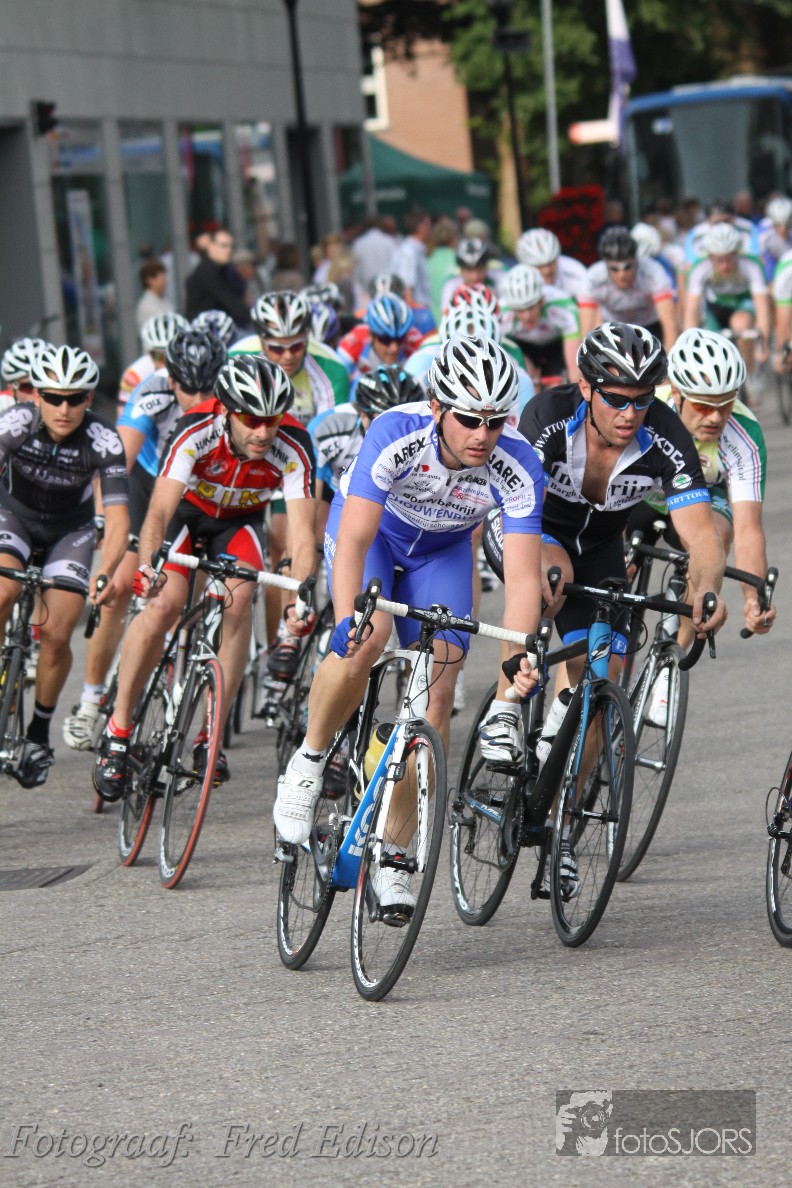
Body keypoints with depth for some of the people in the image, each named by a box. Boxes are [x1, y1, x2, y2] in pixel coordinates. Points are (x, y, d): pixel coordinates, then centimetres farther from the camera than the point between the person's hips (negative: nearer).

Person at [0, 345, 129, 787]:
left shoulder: (103, 441, -29)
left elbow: (118, 519, -32)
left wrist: (107, 572, -51)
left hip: (70, 528, 0)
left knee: (55, 634, -14)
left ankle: (39, 734, 7)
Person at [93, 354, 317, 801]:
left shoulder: (293, 449, -31)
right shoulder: (196, 432, -35)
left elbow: (303, 534, -35)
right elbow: (160, 510, -43)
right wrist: (147, 565, -62)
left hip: (240, 520, 2)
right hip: (187, 510, -2)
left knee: (239, 602, -25)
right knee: (165, 603, -24)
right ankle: (119, 728, -7)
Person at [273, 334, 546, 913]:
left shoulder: (517, 467, -32)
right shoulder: (396, 434, -37)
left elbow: (523, 577, -35)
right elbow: (353, 539, -43)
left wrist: (518, 660, -51)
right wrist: (346, 619, -59)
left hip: (442, 551, 2)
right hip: (371, 527, -2)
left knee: (436, 698, -11)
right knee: (364, 643, -32)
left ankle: (393, 854, 0)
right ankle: (309, 762, -7)